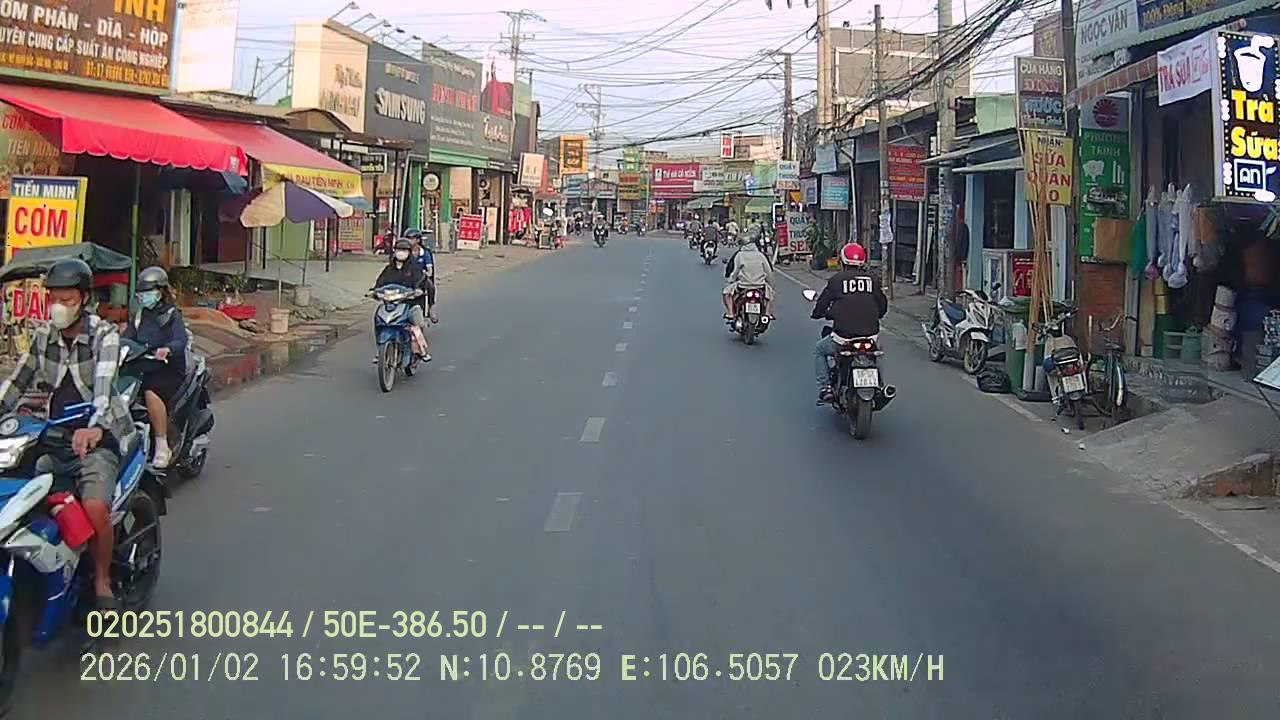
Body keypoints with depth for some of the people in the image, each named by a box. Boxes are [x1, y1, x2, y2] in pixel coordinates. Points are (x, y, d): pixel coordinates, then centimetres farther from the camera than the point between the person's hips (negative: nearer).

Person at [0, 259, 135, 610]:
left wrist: (95, 427, -43)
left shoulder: (104, 334, -9)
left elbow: (104, 383, -26)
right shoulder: (44, 336, 9)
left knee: (95, 507, -28)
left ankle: (102, 581, -7)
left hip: (96, 437, -6)